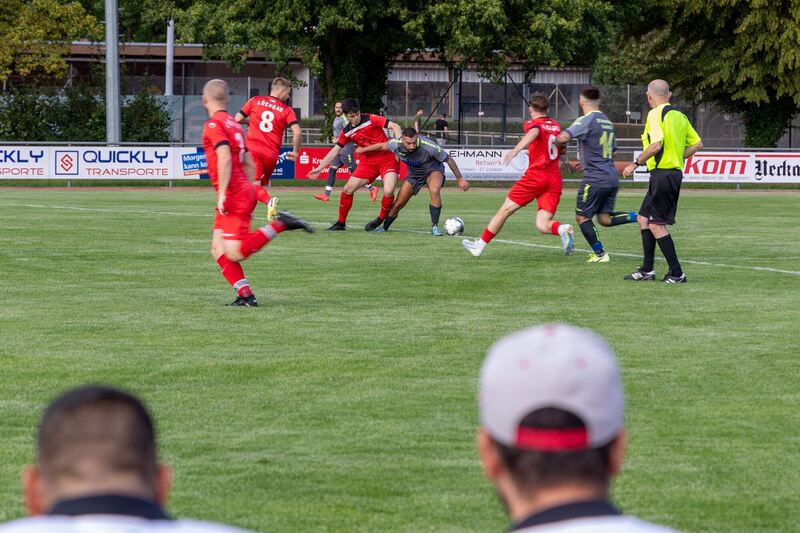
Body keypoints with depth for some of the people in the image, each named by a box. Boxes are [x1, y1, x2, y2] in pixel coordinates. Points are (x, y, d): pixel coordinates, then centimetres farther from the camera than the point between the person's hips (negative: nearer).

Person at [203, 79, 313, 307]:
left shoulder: (214, 124, -9)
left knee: (235, 253, -13)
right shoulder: (234, 124, 19)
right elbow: (249, 164, 22)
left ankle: (280, 224, -14)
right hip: (244, 191, 9)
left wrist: (222, 192, -23)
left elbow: (225, 158, -23)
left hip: (233, 195, -9)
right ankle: (245, 296, 0)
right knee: (218, 249, 7)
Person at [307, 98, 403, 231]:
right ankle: (341, 223, 17)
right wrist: (319, 168, 9)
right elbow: (335, 151, 11)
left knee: (388, 191, -27)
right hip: (369, 161, 5)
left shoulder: (371, 119, -13)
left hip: (388, 159, -5)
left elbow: (395, 126, -14)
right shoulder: (347, 132, 2)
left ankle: (381, 220, -1)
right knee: (348, 189, -1)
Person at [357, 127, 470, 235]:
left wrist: (459, 178, -12)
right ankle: (384, 227, 32)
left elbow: (448, 159, -22)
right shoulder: (396, 144, -26)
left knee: (434, 191, -36)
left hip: (433, 170, -4)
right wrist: (363, 150, 12)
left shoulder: (429, 146, -36)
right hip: (414, 172, 4)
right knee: (398, 205, 4)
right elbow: (383, 146, -2)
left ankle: (435, 226, -22)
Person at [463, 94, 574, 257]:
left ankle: (480, 245, 16)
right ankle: (562, 229, -33)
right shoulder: (556, 126, 18)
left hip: (536, 175, -5)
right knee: (542, 225, 0)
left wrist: (516, 150, -41)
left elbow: (534, 132, -25)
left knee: (506, 209, 8)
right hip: (555, 179, 5)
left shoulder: (533, 124, 1)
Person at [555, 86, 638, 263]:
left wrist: (559, 146, 0)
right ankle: (638, 217, -6)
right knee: (605, 219, 10)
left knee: (582, 217, 6)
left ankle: (600, 254, 5)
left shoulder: (587, 121, -11)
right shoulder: (607, 122, 15)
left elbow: (563, 137, -24)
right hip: (612, 178, 8)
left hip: (594, 179, -8)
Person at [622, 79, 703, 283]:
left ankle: (676, 273, -5)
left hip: (662, 173, -9)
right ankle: (647, 270, 18)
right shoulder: (679, 116, 13)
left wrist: (636, 163, -14)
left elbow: (656, 144, -23)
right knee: (643, 218, 17)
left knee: (656, 225, -4)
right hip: (675, 172, 9)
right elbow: (697, 144, 13)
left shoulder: (655, 114, -12)